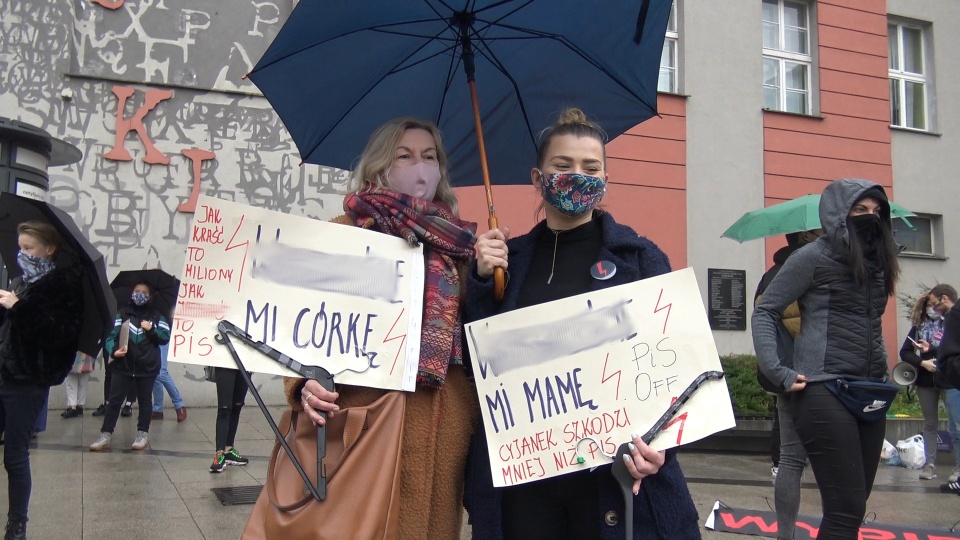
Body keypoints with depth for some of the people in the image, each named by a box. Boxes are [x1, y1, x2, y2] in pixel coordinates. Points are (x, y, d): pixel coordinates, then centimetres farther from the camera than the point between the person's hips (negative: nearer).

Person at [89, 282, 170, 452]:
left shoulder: (157, 316, 4)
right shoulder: (123, 313, 4)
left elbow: (165, 338, 0)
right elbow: (111, 335, -1)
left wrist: (151, 329, -15)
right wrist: (113, 350, -17)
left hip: (148, 367, 0)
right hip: (123, 365, 1)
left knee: (144, 400, 9)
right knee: (114, 400, 2)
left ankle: (142, 435, 18)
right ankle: (105, 436, 6)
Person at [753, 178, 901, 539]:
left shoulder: (877, 262, 15)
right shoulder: (814, 256, -5)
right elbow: (765, 311, -4)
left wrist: (885, 371, 12)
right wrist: (778, 372, -13)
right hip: (825, 391, -7)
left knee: (853, 508, 9)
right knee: (846, 510, -10)